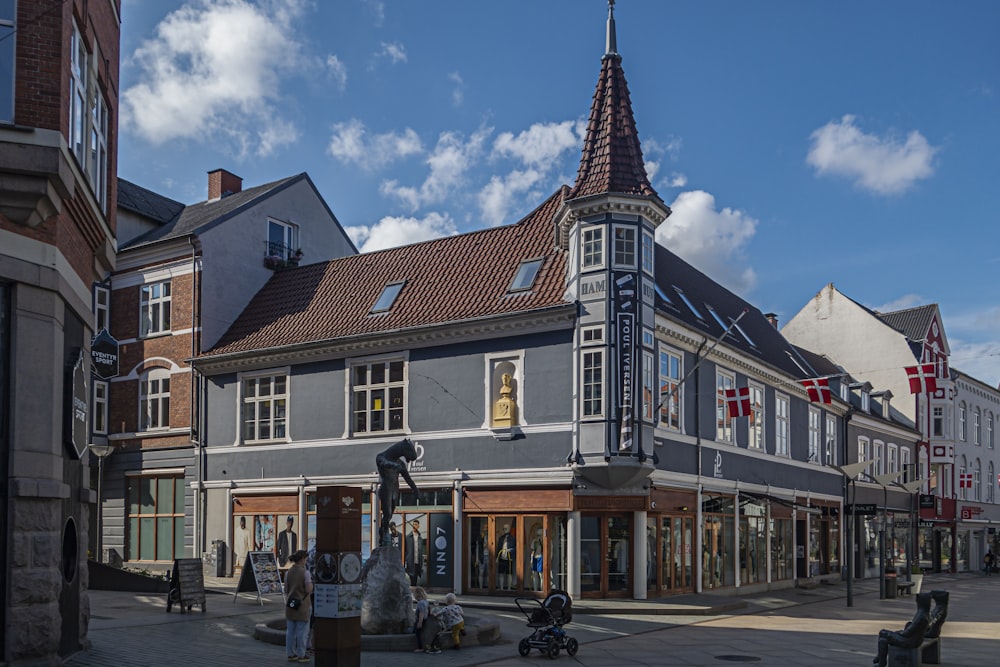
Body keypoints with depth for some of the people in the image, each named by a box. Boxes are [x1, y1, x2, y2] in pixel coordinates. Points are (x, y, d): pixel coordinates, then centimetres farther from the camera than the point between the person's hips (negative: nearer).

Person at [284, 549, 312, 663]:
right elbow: (309, 590, -18)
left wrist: (287, 603, 15)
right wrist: (311, 583, 2)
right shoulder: (305, 572, -15)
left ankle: (290, 654, 15)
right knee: (302, 630, 2)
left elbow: (286, 590, 6)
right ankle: (301, 655, 6)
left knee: (290, 630, 10)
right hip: (302, 605, -6)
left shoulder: (288, 572, 2)